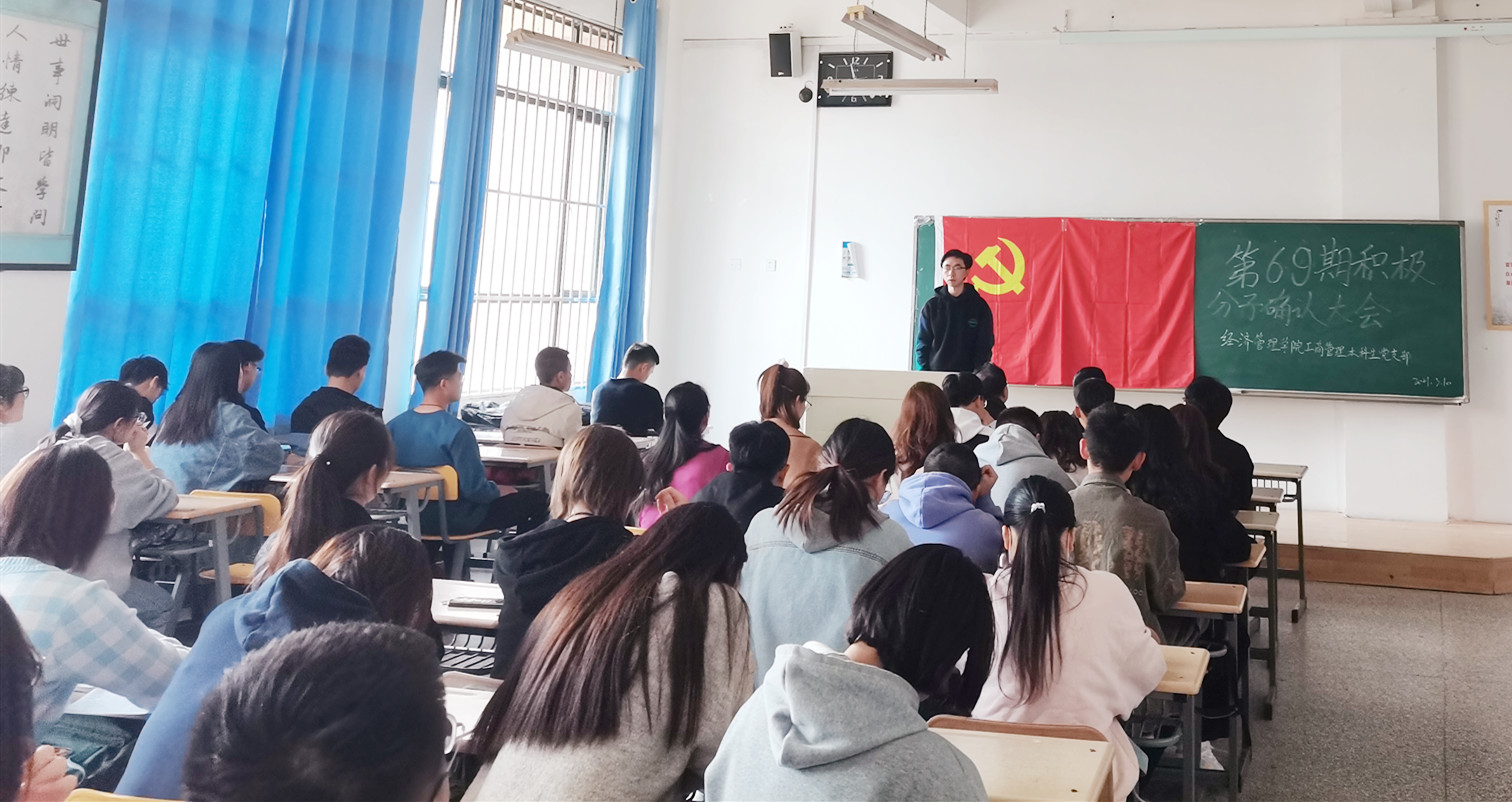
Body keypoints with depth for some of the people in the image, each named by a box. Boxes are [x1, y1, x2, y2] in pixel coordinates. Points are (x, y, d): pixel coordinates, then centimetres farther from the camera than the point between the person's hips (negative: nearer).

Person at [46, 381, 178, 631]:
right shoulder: (110, 458, -16)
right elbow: (166, 498, -8)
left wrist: (132, 454, 14)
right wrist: (139, 452, 1)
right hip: (89, 581, -8)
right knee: (161, 606, 16)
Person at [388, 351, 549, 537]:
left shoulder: (395, 425, -5)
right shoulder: (457, 431, -25)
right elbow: (476, 489, -25)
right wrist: (498, 491, -4)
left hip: (416, 517, 7)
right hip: (457, 521, -7)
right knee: (537, 500, 5)